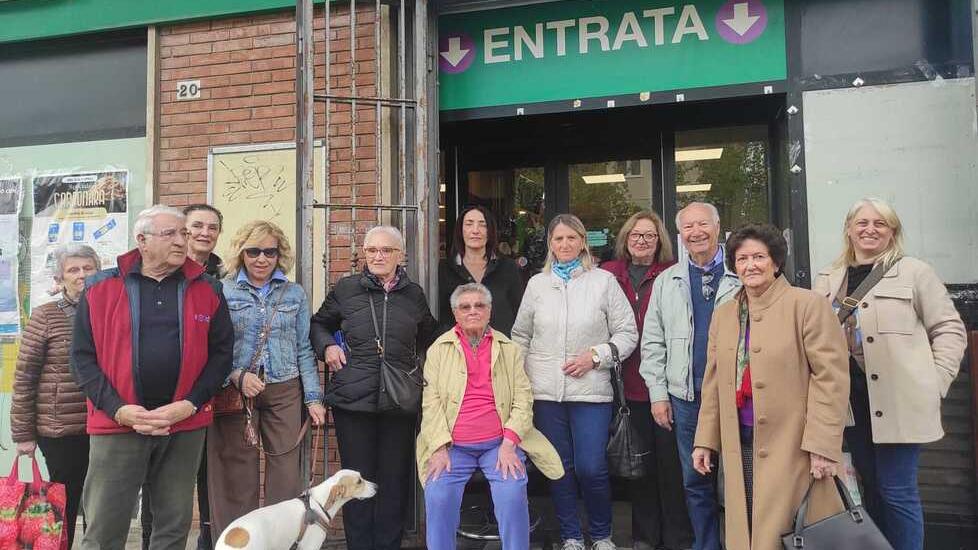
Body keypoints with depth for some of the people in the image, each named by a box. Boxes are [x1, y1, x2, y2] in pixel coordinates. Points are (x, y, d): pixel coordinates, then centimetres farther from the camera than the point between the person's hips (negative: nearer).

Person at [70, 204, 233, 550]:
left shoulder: (206, 289, 5)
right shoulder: (101, 288, 2)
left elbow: (222, 352, 4)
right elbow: (82, 356, 1)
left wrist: (190, 404, -9)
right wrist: (118, 409, -11)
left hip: (185, 426, 1)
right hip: (118, 425, -1)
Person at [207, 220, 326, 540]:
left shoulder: (294, 294, 9)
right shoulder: (223, 292, 3)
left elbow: (304, 349, 9)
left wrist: (314, 397, 3)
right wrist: (238, 376, -16)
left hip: (285, 393, 2)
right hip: (235, 393, -1)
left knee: (286, 471, 2)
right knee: (238, 474, 3)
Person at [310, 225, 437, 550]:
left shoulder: (414, 294, 9)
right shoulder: (345, 289, 4)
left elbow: (429, 336, 25)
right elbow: (319, 324, 18)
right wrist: (327, 346, -1)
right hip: (353, 400, -1)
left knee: (396, 480, 7)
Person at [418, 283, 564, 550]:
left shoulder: (509, 349, 12)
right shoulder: (439, 349, 9)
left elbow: (523, 400, 4)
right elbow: (431, 401, 1)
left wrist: (509, 443, -10)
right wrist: (440, 448, -10)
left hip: (500, 443, 0)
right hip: (452, 445, 0)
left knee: (512, 495, -23)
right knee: (438, 497, -22)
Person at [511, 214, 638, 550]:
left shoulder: (604, 281, 2)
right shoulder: (537, 283, 10)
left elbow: (627, 333, 3)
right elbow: (521, 336, 15)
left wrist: (596, 355, -10)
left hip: (591, 390, -2)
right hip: (545, 390, 3)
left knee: (591, 468, -4)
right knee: (559, 467, 10)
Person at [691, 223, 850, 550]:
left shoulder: (808, 305, -6)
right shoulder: (723, 315, 13)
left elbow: (830, 378, -10)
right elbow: (713, 382, 16)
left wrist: (823, 445, -15)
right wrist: (705, 440, 13)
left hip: (792, 447, -5)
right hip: (739, 448, 5)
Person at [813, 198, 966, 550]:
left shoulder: (913, 272, 0)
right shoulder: (827, 281, 10)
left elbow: (949, 329, 0)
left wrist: (934, 383, -6)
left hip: (898, 401, -4)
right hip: (851, 401, 4)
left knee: (897, 490, -2)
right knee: (871, 486, 14)